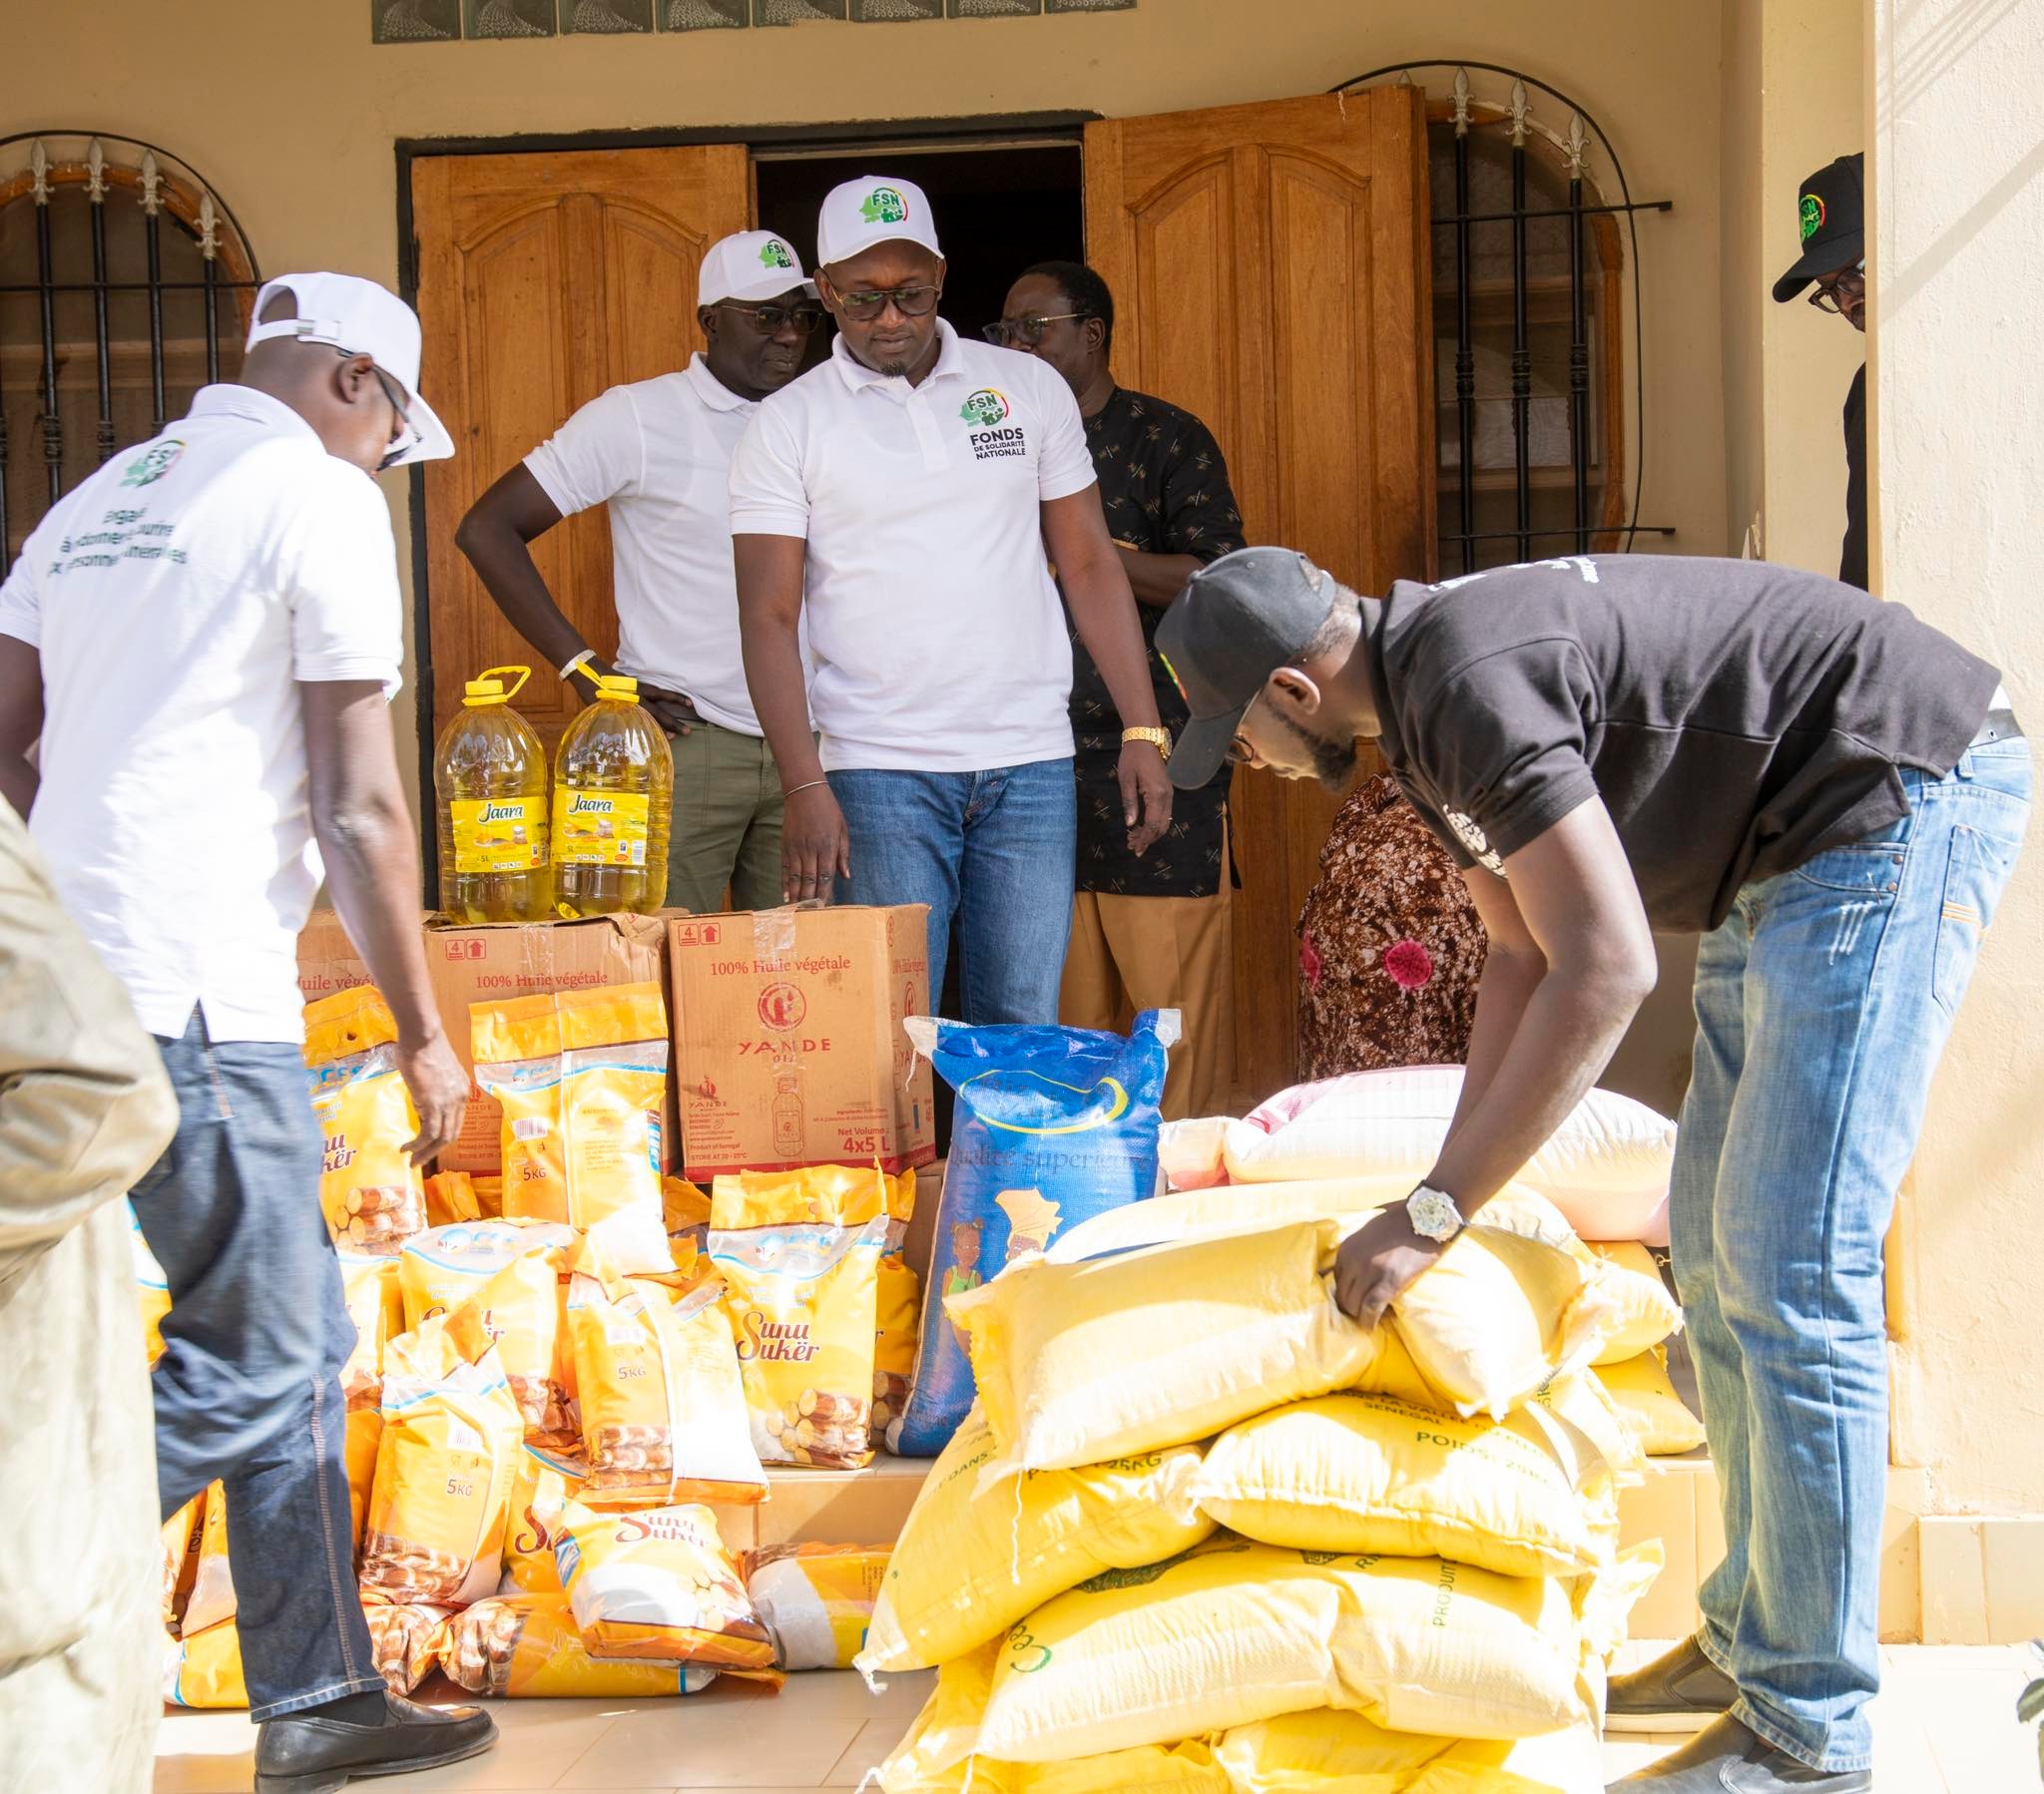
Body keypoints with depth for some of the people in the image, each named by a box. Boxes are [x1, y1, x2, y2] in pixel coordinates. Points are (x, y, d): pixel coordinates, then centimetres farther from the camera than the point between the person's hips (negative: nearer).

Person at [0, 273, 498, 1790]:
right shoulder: (323, 499, -4)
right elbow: (359, 809, -8)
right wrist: (423, 1033, -1)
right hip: (195, 995, -9)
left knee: (298, 1340, 14)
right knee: (249, 1372, -2)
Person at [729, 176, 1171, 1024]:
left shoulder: (1030, 388, 9)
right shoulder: (787, 427, 2)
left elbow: (1090, 565, 12)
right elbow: (770, 618, -2)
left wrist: (1143, 733, 4)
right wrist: (805, 786, -13)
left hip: (1030, 765, 2)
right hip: (879, 772, -2)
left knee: (1026, 1033, 2)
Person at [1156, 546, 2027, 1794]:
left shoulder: (1470, 685, -24)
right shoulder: (1421, 704, 9)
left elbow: (1607, 971, -27)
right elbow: (1525, 956, 17)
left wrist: (1433, 1214, -21)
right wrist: (1449, 1191, 13)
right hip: (1789, 849, 11)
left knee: (1790, 1269, -12)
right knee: (1716, 1250, 13)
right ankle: (1753, 1638, 24)